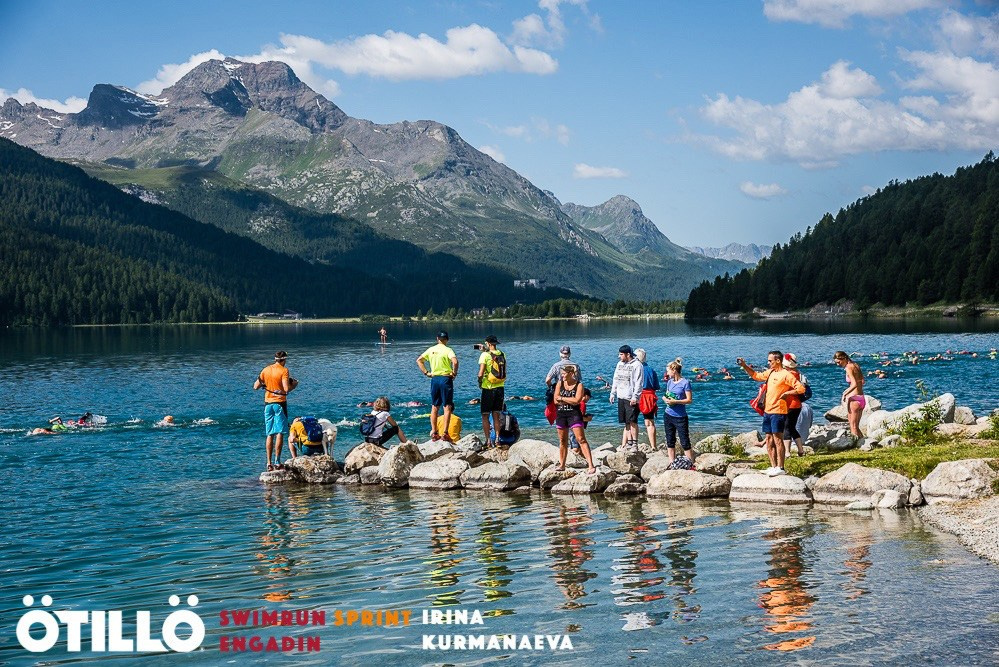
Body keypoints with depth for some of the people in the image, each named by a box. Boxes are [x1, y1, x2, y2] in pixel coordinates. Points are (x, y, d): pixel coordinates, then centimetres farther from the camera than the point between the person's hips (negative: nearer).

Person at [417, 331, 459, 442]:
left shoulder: (431, 350, 7)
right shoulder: (448, 350, -8)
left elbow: (419, 360, 9)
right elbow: (455, 361, -25)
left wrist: (426, 373, 8)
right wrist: (454, 373, -11)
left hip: (434, 379, 4)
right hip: (446, 379, -4)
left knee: (434, 407, 13)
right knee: (447, 407, 0)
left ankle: (434, 433, 13)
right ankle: (445, 433, -6)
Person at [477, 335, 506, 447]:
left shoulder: (485, 355, -11)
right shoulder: (502, 355, 4)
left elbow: (481, 373, -17)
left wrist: (479, 383, 2)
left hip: (488, 388, -5)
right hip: (500, 387, 5)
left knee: (485, 416, 3)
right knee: (496, 416, 13)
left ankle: (488, 440, -3)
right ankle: (497, 440, 10)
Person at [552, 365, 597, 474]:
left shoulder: (579, 385, -3)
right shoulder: (560, 383, 6)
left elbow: (576, 401, -16)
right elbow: (556, 401, -2)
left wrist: (562, 398, -8)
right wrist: (570, 401, -8)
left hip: (574, 414, -4)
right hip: (561, 415, 4)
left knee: (581, 439, -12)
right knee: (562, 441, 11)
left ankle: (591, 465, -17)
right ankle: (562, 465, 23)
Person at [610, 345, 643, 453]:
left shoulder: (636, 365, -7)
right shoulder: (620, 364, 15)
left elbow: (638, 383, -12)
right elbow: (616, 380, 21)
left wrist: (635, 397, -18)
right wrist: (613, 393, 15)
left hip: (631, 398, -7)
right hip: (621, 397, 7)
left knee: (632, 421, -9)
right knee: (626, 422, 7)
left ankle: (634, 444, -4)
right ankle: (628, 443, 11)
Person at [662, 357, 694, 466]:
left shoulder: (685, 382, -10)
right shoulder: (669, 382, 9)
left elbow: (689, 400, -12)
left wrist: (675, 401, -21)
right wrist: (665, 398, -3)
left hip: (680, 417, -6)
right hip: (668, 415, 6)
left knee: (685, 443, -6)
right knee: (670, 442, 9)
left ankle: (691, 464, -1)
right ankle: (671, 464, 16)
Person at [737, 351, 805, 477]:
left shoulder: (785, 375, -11)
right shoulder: (770, 373, 13)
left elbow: (801, 388, -15)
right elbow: (756, 376, 28)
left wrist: (786, 393, -15)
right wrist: (744, 366, 18)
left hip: (778, 411, -8)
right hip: (767, 411, 9)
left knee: (777, 439, -8)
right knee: (769, 439, 9)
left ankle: (780, 468, -6)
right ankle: (773, 467, 15)